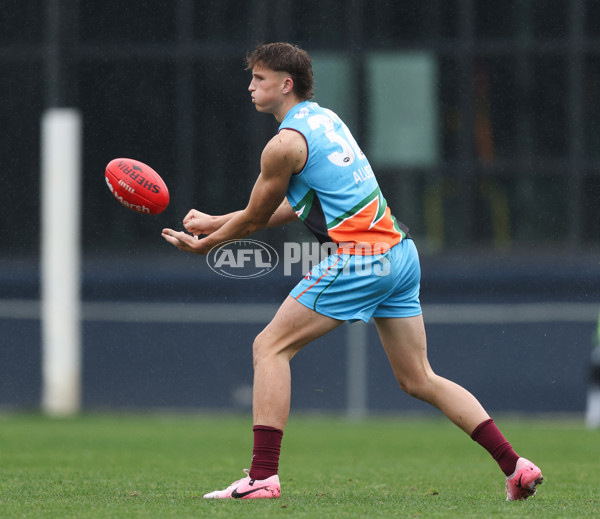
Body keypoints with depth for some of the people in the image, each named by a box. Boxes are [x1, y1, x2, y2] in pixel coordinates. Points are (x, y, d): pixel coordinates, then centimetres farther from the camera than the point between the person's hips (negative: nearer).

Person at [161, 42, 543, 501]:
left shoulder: (285, 144, -8)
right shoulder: (323, 118, 19)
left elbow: (254, 219, 3)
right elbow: (293, 208, 26)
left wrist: (207, 243, 21)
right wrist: (216, 222, 28)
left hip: (360, 257, -9)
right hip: (400, 251, 9)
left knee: (270, 347, -2)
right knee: (419, 380, 12)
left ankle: (263, 476, -11)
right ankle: (516, 467, 5)